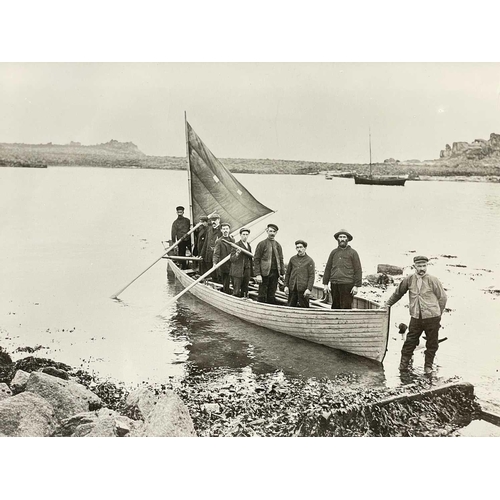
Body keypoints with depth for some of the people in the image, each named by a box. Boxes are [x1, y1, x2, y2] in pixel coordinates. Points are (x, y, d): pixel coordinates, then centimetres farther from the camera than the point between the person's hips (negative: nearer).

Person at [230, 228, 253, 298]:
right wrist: (237, 254, -29)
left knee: (245, 291, 11)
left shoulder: (249, 245, 14)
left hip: (247, 271, 7)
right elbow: (232, 259, -13)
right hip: (238, 272, -7)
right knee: (236, 292, -4)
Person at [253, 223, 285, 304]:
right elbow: (256, 260, -5)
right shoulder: (262, 244, -1)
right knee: (262, 296, 0)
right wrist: (257, 274, -13)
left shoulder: (278, 245, 13)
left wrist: (282, 273, 6)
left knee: (272, 296, 8)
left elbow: (281, 260, 15)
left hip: (275, 273, 4)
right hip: (264, 273, -4)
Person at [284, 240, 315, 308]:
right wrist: (286, 286, 7)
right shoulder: (292, 259, 11)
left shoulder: (309, 260, 0)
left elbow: (311, 276, -4)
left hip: (303, 289, -4)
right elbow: (288, 273, 14)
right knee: (291, 306, 6)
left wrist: (309, 289, -12)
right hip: (292, 288, 4)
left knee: (304, 307, 0)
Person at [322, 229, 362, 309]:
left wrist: (356, 286, -6)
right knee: (335, 307, 6)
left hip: (347, 285, -4)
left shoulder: (353, 252, 4)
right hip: (334, 285, 4)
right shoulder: (334, 252, 14)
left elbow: (358, 270, 1)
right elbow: (328, 269, 16)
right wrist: (325, 283, 10)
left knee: (346, 308, -6)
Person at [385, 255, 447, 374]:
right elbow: (398, 293, 17)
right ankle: (404, 363, 16)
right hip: (416, 318, 1)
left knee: (432, 344, 8)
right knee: (410, 341, 3)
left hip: (432, 318, -1)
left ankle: (428, 365, 23)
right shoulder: (409, 280, 2)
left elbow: (443, 297, 3)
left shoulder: (433, 281, -5)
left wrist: (437, 313, 5)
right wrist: (388, 304, 23)